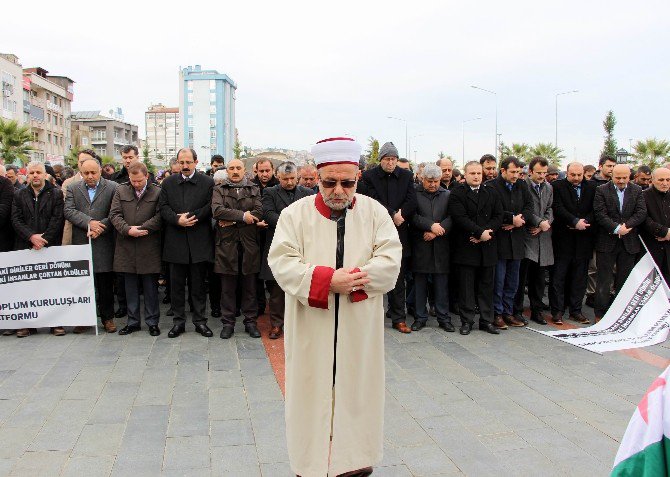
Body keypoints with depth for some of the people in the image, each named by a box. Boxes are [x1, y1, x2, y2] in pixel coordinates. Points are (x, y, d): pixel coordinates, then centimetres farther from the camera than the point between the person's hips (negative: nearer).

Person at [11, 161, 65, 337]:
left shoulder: (56, 194, 5)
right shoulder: (19, 195, 13)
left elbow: (57, 220, -4)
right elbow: (16, 220, 4)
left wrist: (44, 240, -12)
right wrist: (31, 236, -12)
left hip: (50, 247, -2)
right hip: (25, 248, 2)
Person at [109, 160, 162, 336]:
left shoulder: (157, 192, -1)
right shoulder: (121, 191, 7)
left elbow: (159, 216, -8)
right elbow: (114, 215, 1)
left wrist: (140, 228, -15)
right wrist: (128, 230, -15)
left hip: (149, 248, -2)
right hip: (127, 248, 3)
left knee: (151, 288, 6)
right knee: (130, 288, 11)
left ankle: (152, 322, 16)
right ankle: (133, 322, 22)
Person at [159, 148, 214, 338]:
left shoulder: (208, 182, 1)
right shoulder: (168, 183, 9)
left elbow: (210, 207, -6)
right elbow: (163, 208, 2)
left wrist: (191, 217, -15)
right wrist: (178, 220, -15)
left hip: (199, 242, -2)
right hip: (175, 242, 2)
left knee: (198, 284, 7)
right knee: (177, 284, 8)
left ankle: (200, 320, 18)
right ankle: (178, 321, 18)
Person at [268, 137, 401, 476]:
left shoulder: (374, 212, 2)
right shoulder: (296, 213, -2)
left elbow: (390, 259, -6)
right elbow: (281, 262, -10)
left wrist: (350, 279, -21)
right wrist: (328, 280, -22)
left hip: (359, 329, 1)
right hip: (311, 328, -1)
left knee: (357, 388, 11)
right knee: (312, 391, 7)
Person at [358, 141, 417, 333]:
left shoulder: (406, 176, 9)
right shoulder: (369, 176, 0)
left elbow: (412, 201, 0)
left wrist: (401, 215, -12)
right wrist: (393, 215, -12)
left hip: (399, 234, 2)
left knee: (398, 279, 8)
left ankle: (398, 318, 16)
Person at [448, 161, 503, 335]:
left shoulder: (492, 193, 13)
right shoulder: (457, 194, -1)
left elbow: (498, 216, 5)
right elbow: (460, 218, -12)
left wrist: (486, 232, -11)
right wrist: (480, 232, -17)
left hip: (488, 247, 4)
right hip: (466, 247, -3)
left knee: (486, 286, 9)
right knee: (466, 286, 2)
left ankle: (487, 320, 18)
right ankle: (467, 321, 11)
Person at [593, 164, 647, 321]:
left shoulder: (637, 190, 7)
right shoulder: (602, 190, -2)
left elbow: (641, 212, -1)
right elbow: (600, 214, -10)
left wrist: (626, 226, -14)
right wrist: (617, 228, -18)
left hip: (629, 242, 3)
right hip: (607, 242, -3)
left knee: (624, 280, 9)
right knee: (604, 280, 1)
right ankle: (600, 313, 8)